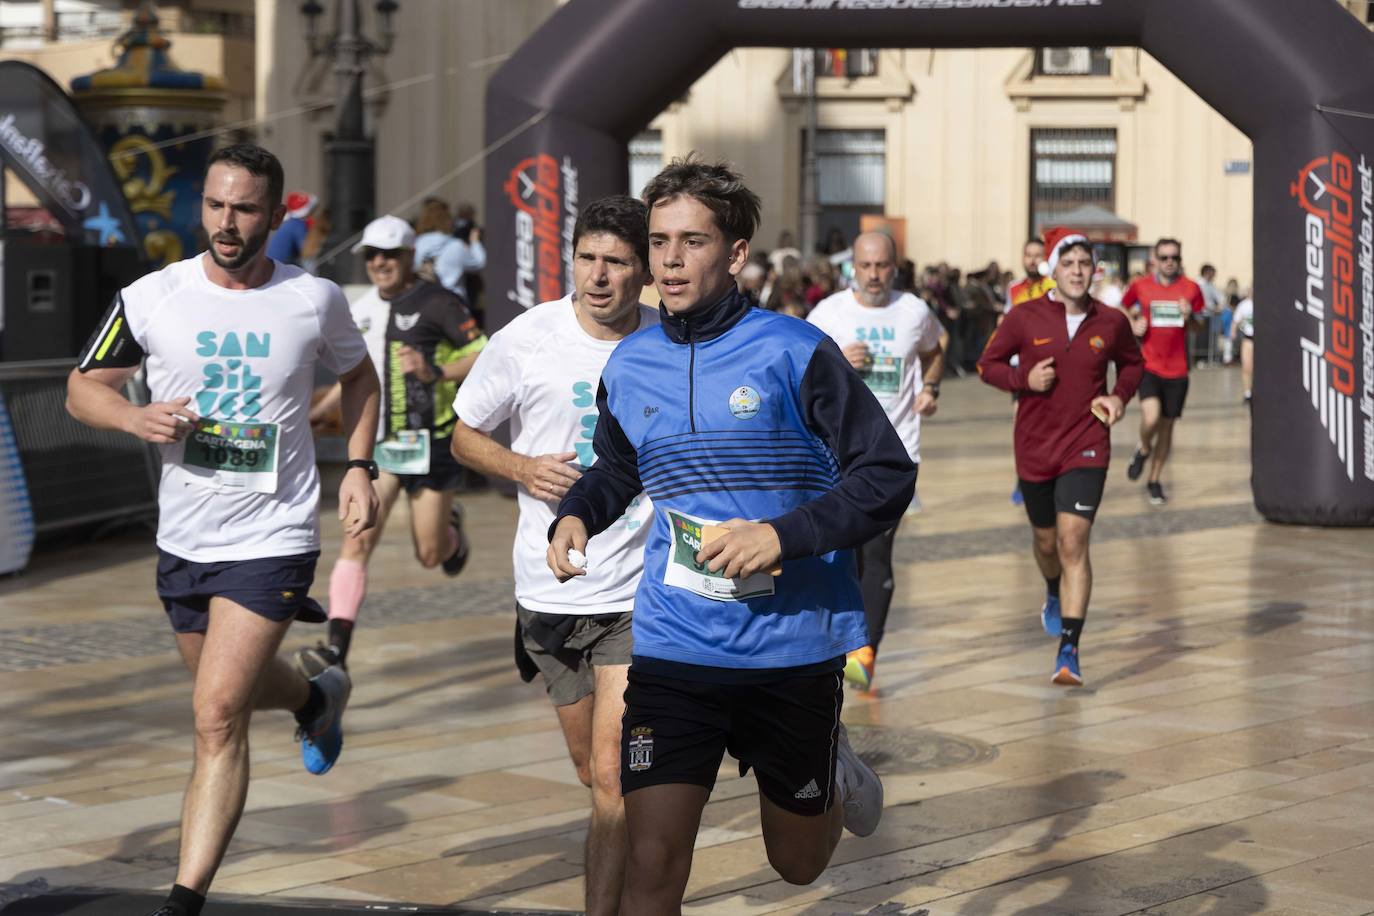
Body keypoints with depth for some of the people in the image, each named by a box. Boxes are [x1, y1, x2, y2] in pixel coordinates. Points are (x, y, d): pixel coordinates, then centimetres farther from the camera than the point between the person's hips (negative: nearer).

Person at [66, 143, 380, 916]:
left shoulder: (315, 300, -5)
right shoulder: (150, 298, -5)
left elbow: (358, 374, 15)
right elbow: (83, 387, 5)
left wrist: (359, 465, 3)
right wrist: (137, 418, -16)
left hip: (272, 538, -4)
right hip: (183, 535, 4)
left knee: (218, 716, -14)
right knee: (231, 688, 23)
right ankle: (319, 698, 57)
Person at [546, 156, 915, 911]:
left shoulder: (793, 353, -9)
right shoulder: (628, 366, 4)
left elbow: (888, 475, -10)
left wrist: (782, 536, -22)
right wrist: (575, 516, 2)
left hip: (793, 645, -2)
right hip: (674, 649, 2)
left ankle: (834, 768, 51)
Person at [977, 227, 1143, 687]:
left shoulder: (1111, 322, -2)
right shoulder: (1024, 317, -6)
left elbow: (1132, 363, 17)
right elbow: (987, 364, 3)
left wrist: (1119, 396, -2)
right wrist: (1025, 380, -15)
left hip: (1087, 447, -1)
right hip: (1034, 447, 1)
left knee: (1073, 541, -15)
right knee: (1046, 540, 16)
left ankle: (1069, 650, -16)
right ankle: (1054, 593, 53)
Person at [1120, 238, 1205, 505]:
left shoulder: (1191, 289, 2)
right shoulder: (1140, 287, -1)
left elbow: (1198, 326, 12)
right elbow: (1123, 311, 17)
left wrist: (1190, 317, -11)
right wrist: (1134, 325, -4)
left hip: (1177, 369, 2)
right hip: (1148, 365, -2)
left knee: (1167, 424, 8)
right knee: (1151, 417, -22)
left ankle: (1154, 481, 24)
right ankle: (1143, 449, 13)